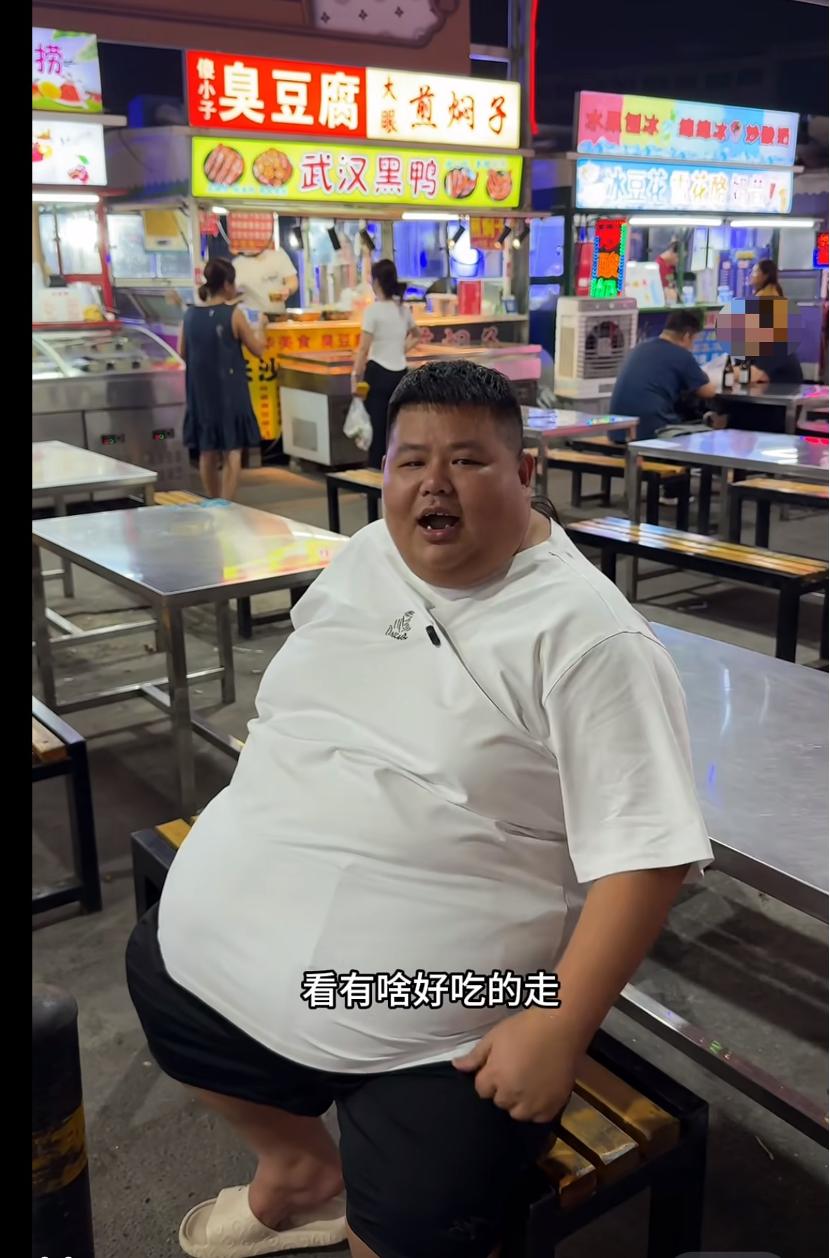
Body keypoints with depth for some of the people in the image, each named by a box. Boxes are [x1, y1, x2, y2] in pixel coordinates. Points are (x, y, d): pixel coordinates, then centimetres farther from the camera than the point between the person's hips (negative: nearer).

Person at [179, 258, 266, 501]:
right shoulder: (233, 313, -11)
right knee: (232, 450, 1)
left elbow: (183, 353, 10)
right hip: (230, 391, -5)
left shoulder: (190, 314, 1)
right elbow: (258, 350, -5)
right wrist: (260, 326, 12)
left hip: (201, 391, 5)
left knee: (207, 450, 15)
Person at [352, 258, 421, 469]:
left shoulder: (373, 310, -12)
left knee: (377, 427, 0)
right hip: (400, 374, 6)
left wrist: (356, 376, -9)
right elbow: (415, 336, 26)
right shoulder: (403, 309, 8)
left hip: (378, 373, -6)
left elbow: (363, 349, -14)